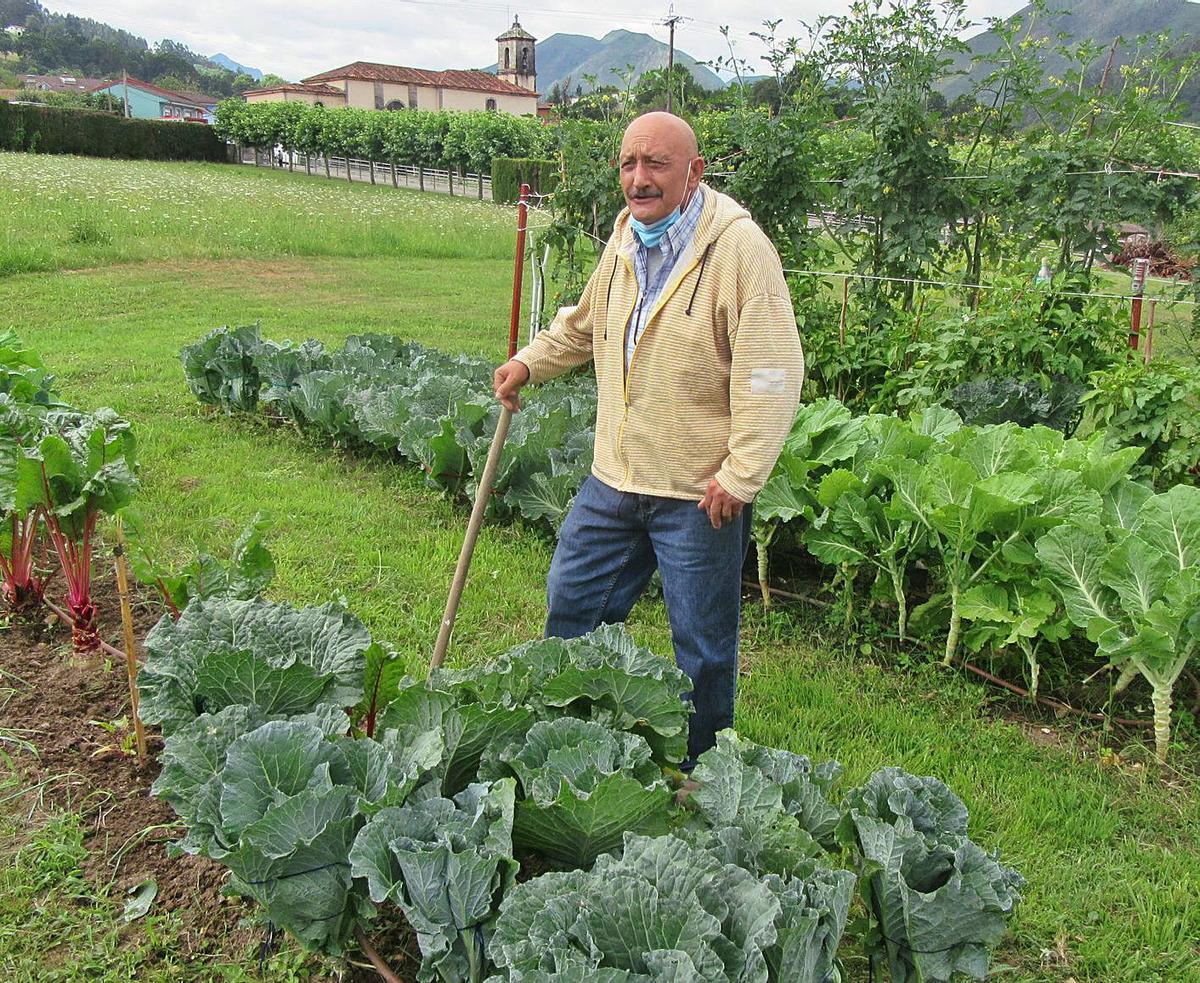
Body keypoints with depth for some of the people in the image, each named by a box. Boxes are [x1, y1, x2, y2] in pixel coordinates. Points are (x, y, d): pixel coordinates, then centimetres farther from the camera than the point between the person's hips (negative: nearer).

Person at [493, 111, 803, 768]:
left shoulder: (739, 248, -17)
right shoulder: (624, 238, 6)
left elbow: (771, 374, -20)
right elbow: (585, 323, 26)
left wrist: (740, 476, -20)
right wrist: (529, 363, 15)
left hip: (699, 492, -7)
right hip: (614, 476, 7)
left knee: (702, 641, 9)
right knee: (572, 602, 18)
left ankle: (699, 772, 31)